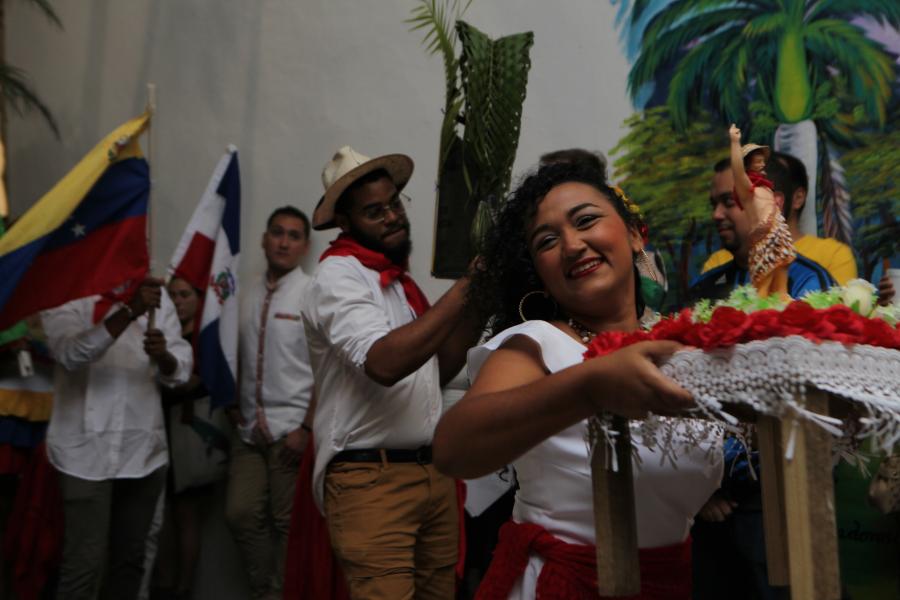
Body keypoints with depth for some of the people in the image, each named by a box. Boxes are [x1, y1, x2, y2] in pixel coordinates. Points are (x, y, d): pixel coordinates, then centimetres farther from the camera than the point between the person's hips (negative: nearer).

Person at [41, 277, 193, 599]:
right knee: (85, 563, -5)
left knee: (130, 558, 14)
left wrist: (163, 355, -21)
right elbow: (71, 354, -24)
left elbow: (180, 370, 1)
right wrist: (130, 312, -35)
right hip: (88, 451, -4)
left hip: (145, 449, 4)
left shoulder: (156, 297, 7)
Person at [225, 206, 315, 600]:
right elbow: (240, 357, 17)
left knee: (289, 522, 3)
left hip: (291, 428, -5)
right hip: (250, 428, 5)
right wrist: (233, 406, 7)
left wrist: (306, 427, -16)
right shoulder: (250, 294, 11)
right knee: (241, 514, 7)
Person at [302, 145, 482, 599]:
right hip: (371, 479, -8)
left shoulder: (398, 277, 14)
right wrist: (464, 287, -25)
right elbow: (384, 364, -29)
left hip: (434, 471, 8)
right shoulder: (338, 276, -12)